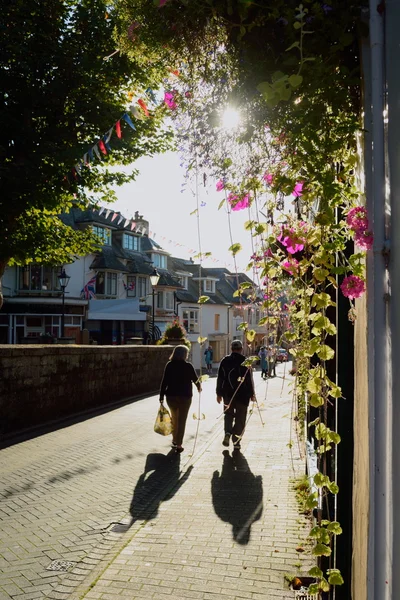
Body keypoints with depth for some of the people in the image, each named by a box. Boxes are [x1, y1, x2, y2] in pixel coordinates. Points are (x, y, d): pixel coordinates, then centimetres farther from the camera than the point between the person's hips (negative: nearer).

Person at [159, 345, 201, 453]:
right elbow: (195, 379, 3)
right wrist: (199, 387, 24)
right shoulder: (188, 366, -8)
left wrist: (161, 395, 4)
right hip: (185, 396, -3)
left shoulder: (169, 365, -2)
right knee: (182, 420, 3)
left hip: (171, 396, 3)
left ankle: (175, 441, 31)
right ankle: (178, 445, 2)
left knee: (174, 419, 20)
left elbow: (164, 381, -3)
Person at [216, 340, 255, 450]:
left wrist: (219, 393, 12)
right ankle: (236, 441, 6)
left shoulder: (225, 361, 1)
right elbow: (249, 379, -7)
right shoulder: (245, 361, -8)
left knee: (228, 414, 19)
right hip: (242, 394, -2)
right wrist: (251, 394, 3)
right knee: (240, 418, 7)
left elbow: (220, 378, 5)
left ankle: (227, 433, -3)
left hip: (228, 394, 3)